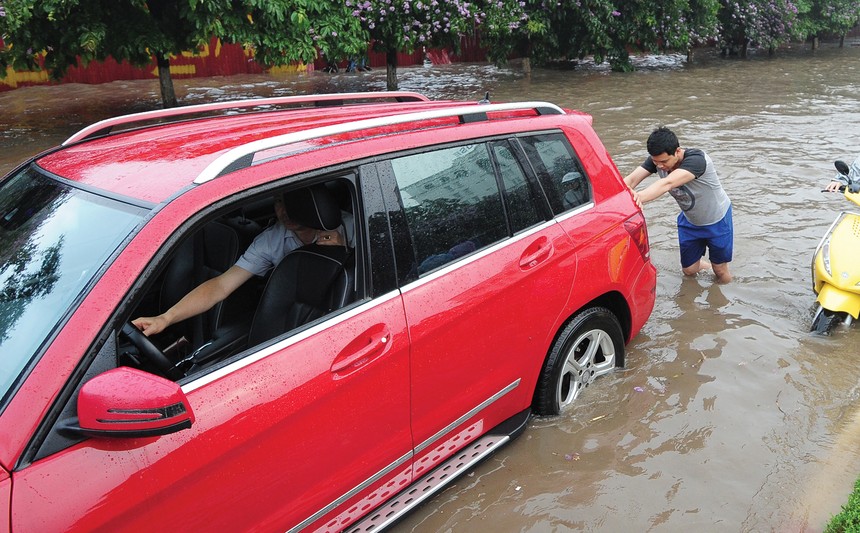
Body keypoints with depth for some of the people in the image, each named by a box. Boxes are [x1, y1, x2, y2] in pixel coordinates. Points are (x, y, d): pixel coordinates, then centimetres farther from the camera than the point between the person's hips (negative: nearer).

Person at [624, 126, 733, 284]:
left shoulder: (696, 160, -38)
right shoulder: (658, 159, -20)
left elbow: (667, 183, -54)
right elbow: (631, 178, -34)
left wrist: (638, 197, -69)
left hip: (717, 219, -4)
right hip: (689, 221, 5)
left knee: (722, 274, 7)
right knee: (689, 270, 12)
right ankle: (703, 263, 44)